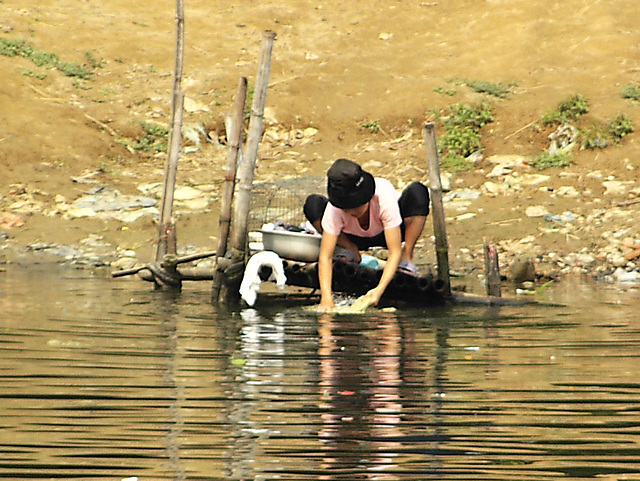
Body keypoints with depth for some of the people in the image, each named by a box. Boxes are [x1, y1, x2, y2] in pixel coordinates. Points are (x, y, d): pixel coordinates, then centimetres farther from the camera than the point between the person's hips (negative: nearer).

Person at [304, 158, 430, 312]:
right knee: (313, 204, -27)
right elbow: (325, 256, -34)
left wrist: (379, 290, -49)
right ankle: (352, 251, -6)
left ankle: (407, 256, -13)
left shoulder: (385, 198, -39)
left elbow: (394, 252, -36)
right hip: (355, 237, 1)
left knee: (418, 191, -32)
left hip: (387, 233, -1)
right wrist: (326, 298, -47)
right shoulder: (334, 209, -35)